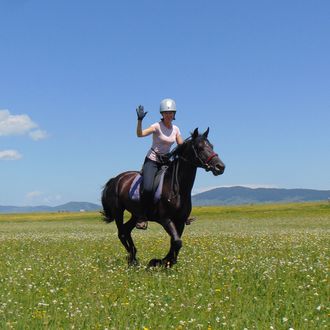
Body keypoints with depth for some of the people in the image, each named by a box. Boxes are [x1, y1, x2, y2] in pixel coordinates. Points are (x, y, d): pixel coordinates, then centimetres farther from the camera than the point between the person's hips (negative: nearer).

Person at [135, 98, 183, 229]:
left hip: (166, 162, 6)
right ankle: (143, 216, -13)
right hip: (152, 161, -6)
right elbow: (140, 134, -26)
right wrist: (140, 120, -38)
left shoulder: (176, 129, 6)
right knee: (148, 188, -27)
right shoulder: (157, 126, -11)